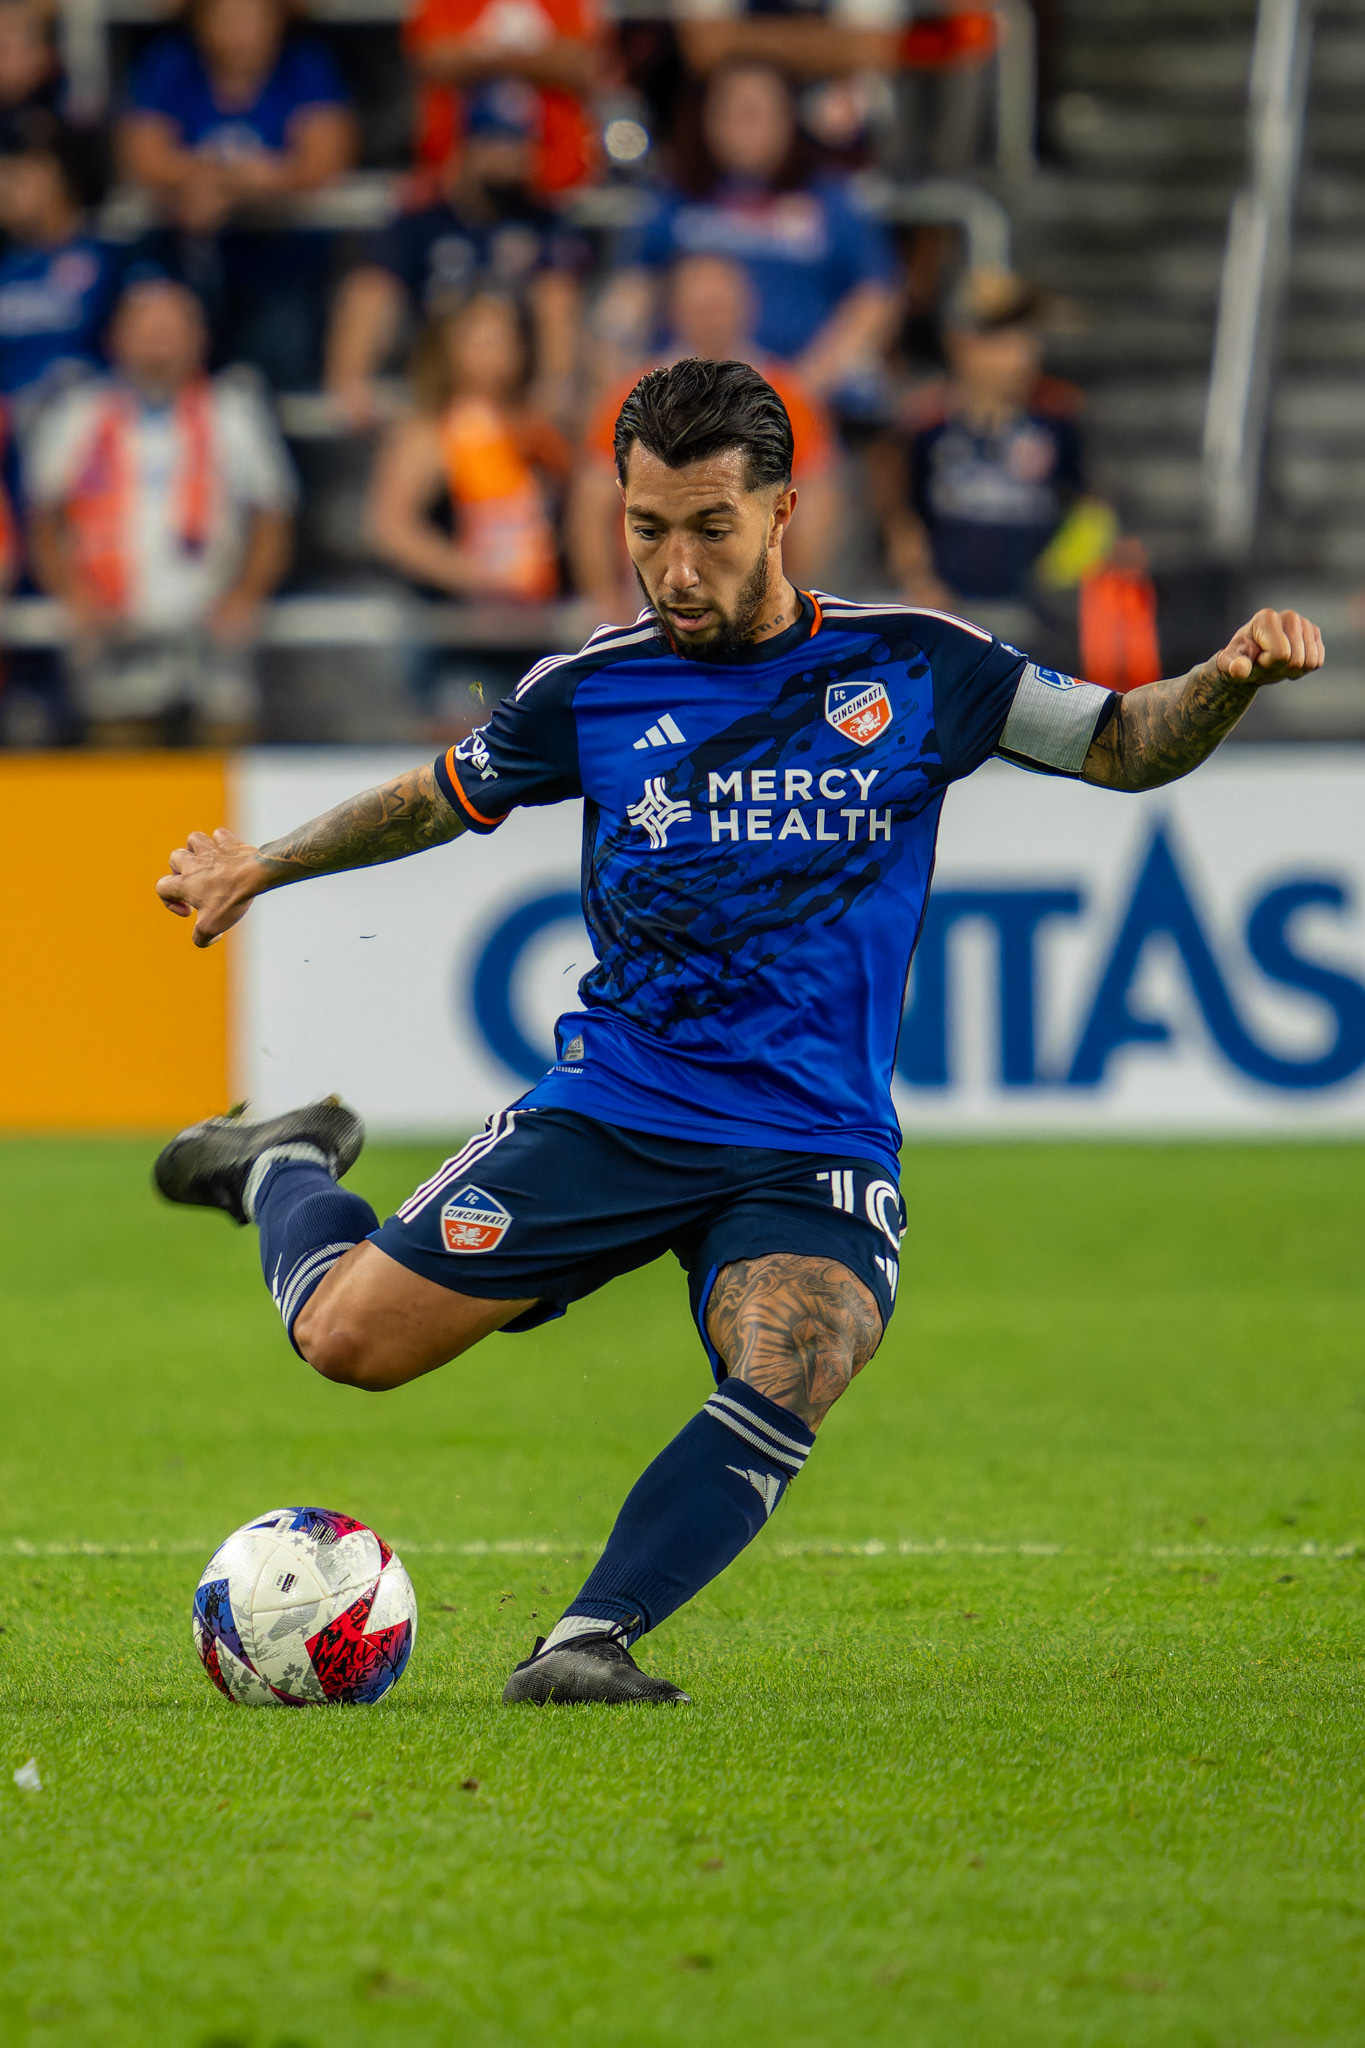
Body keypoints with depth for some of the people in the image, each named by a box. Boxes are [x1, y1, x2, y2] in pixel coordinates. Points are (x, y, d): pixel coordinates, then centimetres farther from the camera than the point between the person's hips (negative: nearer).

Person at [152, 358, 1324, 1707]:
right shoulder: (592, 690, 3)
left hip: (813, 1147, -1)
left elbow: (1127, 747, 7)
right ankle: (286, 1173, 29)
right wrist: (262, 866, 26)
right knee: (352, 1336, -4)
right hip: (613, 1109, 1)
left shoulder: (916, 670, 1)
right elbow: (444, 796, 21)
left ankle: (587, 1643, -28)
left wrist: (1230, 678, -13)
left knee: (784, 1384, -31)